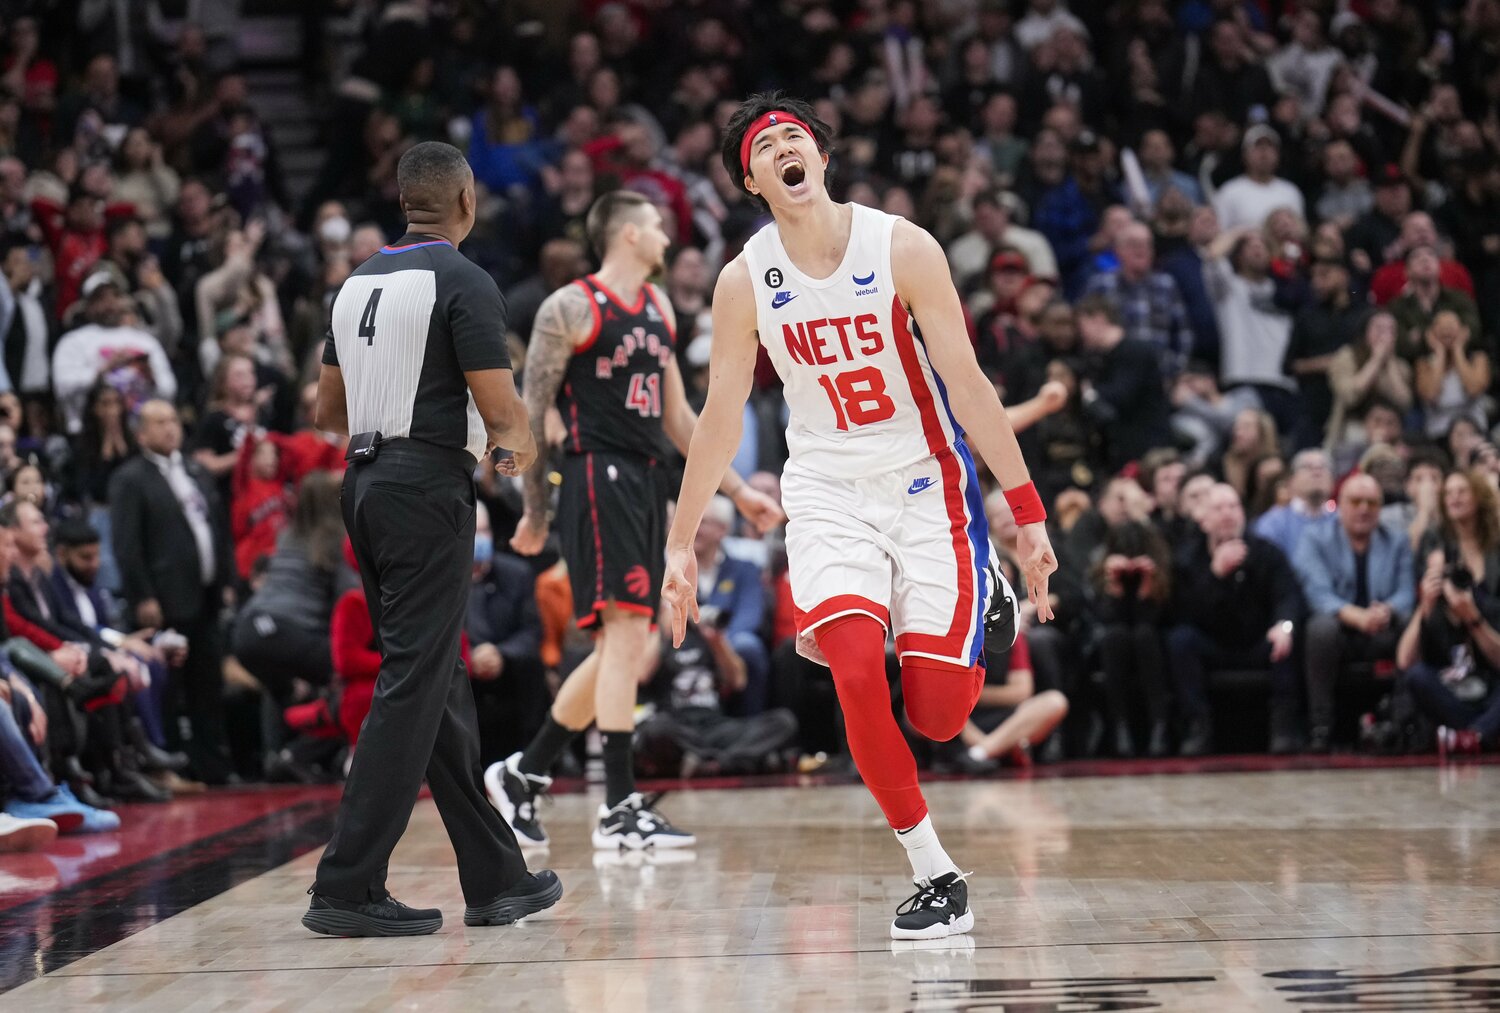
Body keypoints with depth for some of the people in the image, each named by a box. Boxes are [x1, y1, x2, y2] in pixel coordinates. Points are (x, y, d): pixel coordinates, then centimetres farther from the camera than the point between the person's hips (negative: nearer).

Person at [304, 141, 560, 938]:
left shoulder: (360, 282, 14)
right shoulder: (464, 282, -10)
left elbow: (329, 410, 19)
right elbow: (498, 404, -14)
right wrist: (521, 442, 8)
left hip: (366, 483, 8)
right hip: (428, 488, -8)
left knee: (441, 687, 13)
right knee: (412, 685, -7)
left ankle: (495, 879, 19)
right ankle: (347, 889, -10)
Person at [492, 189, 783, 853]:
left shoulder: (659, 308, 18)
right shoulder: (572, 308, -6)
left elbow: (677, 417, 23)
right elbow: (532, 413, -6)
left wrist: (738, 491, 19)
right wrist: (535, 511, -7)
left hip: (647, 482, 9)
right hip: (598, 480, -9)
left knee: (623, 649, 10)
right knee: (627, 634, -16)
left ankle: (522, 775, 23)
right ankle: (620, 811, -15)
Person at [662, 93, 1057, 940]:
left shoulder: (902, 248, -12)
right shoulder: (745, 281, -5)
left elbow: (968, 383, -11)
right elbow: (722, 417, 4)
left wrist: (1027, 510, -14)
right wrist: (680, 544, 4)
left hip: (926, 480, -2)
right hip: (828, 488, 2)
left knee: (938, 713, -7)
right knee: (855, 668, -23)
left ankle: (985, 600, 30)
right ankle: (937, 877, -10)